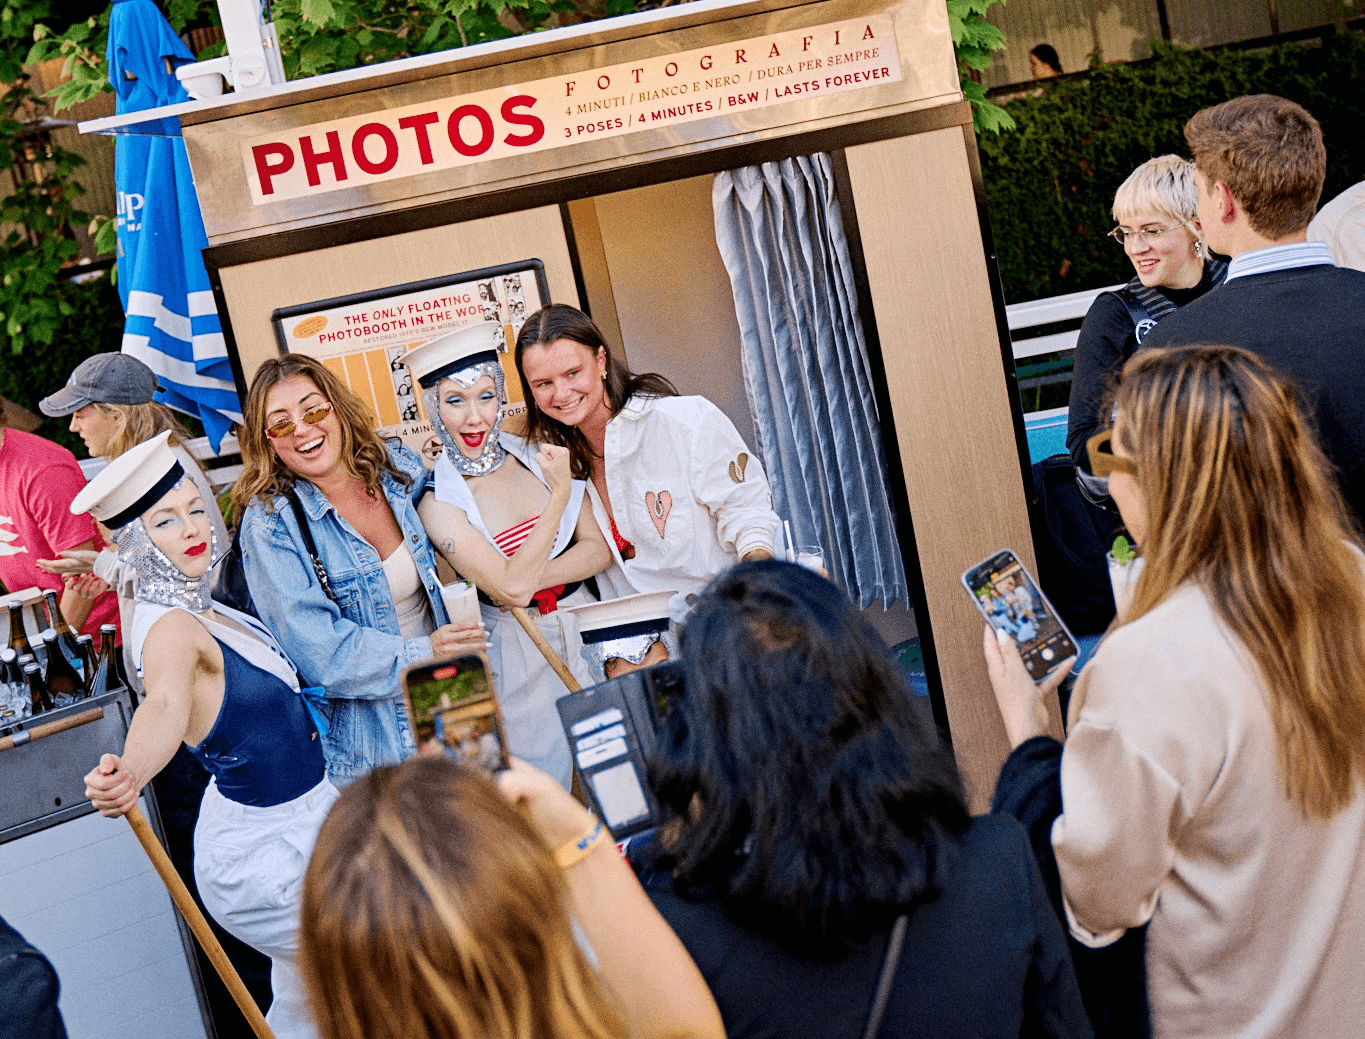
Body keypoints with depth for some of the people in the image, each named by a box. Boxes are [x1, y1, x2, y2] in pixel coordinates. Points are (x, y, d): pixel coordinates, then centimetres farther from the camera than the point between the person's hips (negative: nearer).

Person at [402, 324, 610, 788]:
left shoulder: (537, 456, 0)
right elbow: (511, 586, -22)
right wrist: (560, 494, -20)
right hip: (517, 654, -4)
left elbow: (598, 550, -1)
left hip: (585, 632, 4)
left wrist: (530, 578, -17)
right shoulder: (437, 501, -14)